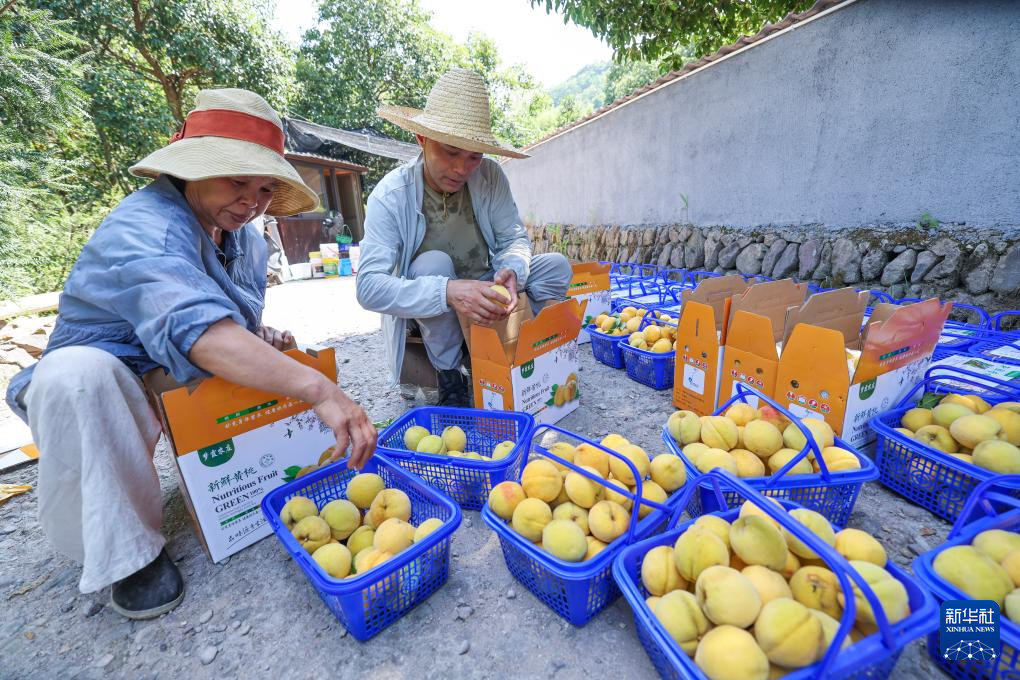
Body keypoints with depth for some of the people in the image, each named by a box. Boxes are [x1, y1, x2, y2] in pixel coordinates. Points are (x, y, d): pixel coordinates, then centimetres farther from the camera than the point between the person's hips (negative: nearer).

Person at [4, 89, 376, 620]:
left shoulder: (247, 241, -1)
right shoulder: (140, 228, -25)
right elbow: (192, 326, -45)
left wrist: (262, 338, -13)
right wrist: (315, 388, -56)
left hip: (196, 388, 6)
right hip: (101, 393, -5)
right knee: (73, 372, -35)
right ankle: (128, 551, -17)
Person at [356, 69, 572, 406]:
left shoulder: (490, 176, -12)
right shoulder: (391, 195, -21)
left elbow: (515, 237, -6)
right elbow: (369, 287, -29)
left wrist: (512, 270, -32)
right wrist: (447, 292, -46)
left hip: (484, 290, 3)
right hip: (431, 312, -2)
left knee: (556, 266, -12)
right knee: (433, 263, -33)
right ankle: (449, 376, -13)